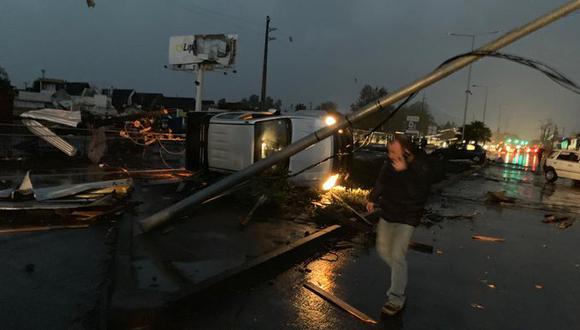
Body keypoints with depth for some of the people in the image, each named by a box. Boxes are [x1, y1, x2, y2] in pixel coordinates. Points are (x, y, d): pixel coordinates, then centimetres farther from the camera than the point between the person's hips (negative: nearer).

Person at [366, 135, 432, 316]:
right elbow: (381, 180, 14)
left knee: (397, 255, -12)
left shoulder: (420, 167, -23)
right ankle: (400, 276, 43)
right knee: (383, 249, 16)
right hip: (387, 213, 7)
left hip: (406, 218, -6)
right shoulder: (390, 163, -6)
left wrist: (404, 172, -40)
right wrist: (373, 198, 10)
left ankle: (396, 299, 1)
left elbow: (420, 195, -35)